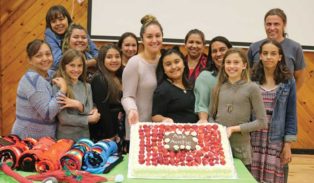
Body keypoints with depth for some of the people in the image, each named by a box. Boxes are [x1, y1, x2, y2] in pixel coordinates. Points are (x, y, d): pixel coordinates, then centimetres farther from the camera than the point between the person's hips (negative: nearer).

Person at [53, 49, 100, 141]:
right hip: (65, 138, -4)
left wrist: (78, 105, -18)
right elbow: (63, 118, -15)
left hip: (84, 136, 4)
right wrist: (89, 119, -7)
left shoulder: (87, 87, 5)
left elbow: (90, 113, 1)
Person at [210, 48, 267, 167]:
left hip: (241, 151, -3)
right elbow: (211, 117, 11)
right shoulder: (218, 88, 5)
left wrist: (234, 129, -14)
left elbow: (262, 122, -7)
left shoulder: (251, 88, -6)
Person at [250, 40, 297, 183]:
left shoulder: (288, 81, 1)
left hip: (275, 140, 0)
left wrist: (288, 145, -1)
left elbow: (291, 115, 3)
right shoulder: (251, 79, 0)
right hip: (252, 138, 0)